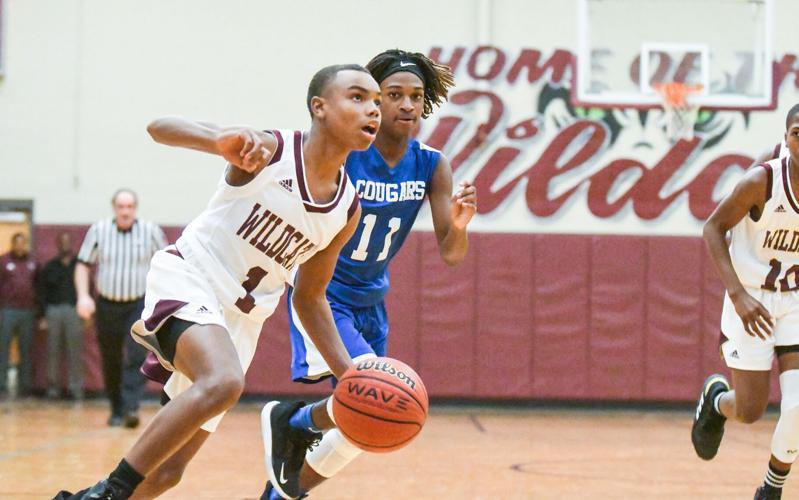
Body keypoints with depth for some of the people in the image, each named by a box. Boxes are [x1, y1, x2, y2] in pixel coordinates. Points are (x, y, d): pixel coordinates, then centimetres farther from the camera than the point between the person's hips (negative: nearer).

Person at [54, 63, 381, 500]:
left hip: (240, 321, 7)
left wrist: (348, 373, 2)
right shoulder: (267, 151, -13)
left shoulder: (347, 209, 4)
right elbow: (159, 127, -22)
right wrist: (224, 140, -43)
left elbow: (309, 296, 15)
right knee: (224, 381, -37)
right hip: (186, 280, -7)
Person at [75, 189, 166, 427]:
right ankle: (116, 410, 22)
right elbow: (83, 264, 2)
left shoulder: (151, 231, -4)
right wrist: (83, 296, -11)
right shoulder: (98, 230, -4)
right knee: (111, 362, 8)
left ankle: (131, 408, -21)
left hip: (140, 305, -2)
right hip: (107, 305, 2)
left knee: (137, 356, -18)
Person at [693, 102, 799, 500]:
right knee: (749, 411, 1)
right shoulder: (763, 181, -20)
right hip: (751, 303, -3)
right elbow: (713, 228, -13)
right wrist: (738, 294, -23)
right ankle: (716, 397, 38)